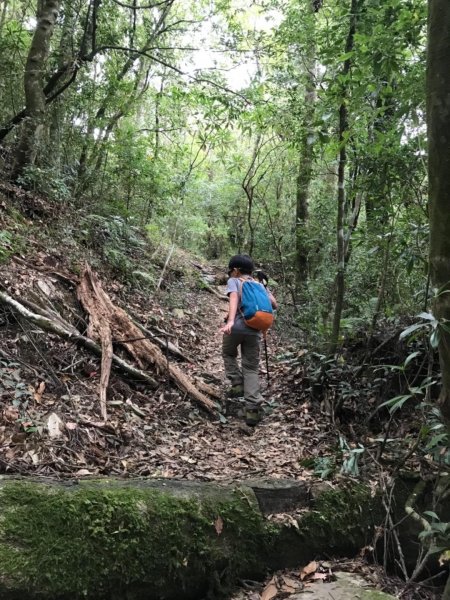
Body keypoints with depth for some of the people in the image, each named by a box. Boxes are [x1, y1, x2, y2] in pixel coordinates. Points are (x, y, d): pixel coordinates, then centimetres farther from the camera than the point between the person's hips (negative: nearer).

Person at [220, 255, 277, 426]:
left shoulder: (234, 281, 7)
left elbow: (234, 299, -13)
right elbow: (274, 305, 13)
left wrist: (230, 321, -29)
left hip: (236, 327, -3)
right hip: (254, 330, 3)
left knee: (228, 354, 28)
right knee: (251, 368, 8)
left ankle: (237, 384, 14)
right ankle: (252, 409, 0)